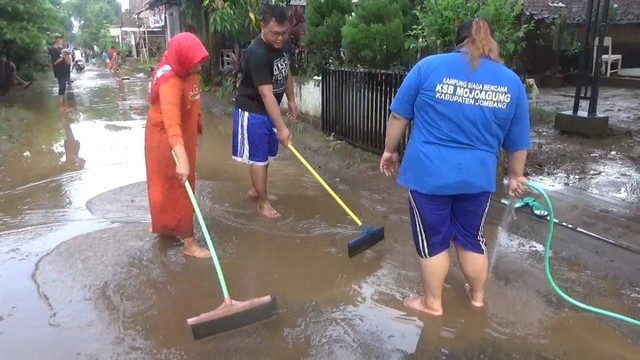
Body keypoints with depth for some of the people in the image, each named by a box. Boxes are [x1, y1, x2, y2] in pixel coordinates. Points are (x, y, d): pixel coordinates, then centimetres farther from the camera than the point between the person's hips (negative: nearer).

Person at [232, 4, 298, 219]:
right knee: (258, 157, 0)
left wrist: (291, 100, 14)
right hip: (252, 111, -8)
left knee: (265, 155, 18)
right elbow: (266, 94, -34)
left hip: (270, 109, 8)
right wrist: (281, 128, -37)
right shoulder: (257, 53, -30)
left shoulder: (282, 45, -3)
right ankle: (263, 203, 12)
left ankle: (255, 189, 37)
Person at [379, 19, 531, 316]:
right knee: (471, 238, 21)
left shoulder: (429, 66, -5)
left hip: (428, 172, -2)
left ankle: (432, 303, 27)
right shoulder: (512, 82, 4)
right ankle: (477, 296, 38)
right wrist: (516, 176, 23)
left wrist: (390, 150, 12)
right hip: (477, 176, 3)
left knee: (433, 241, 11)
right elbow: (518, 143, 10)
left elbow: (399, 116, -1)